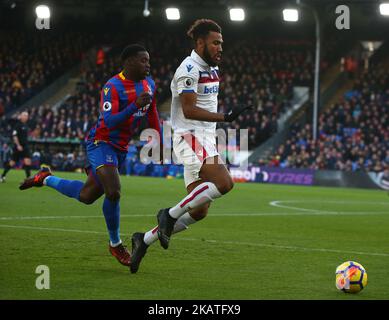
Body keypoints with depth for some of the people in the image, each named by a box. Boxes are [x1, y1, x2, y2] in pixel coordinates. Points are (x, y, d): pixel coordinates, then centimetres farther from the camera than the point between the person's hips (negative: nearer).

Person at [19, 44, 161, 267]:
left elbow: (152, 115, 19)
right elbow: (109, 122, -29)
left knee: (86, 196, 15)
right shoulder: (113, 87, -20)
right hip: (101, 143, -8)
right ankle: (116, 245, -2)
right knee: (113, 193, -22)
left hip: (121, 149, 8)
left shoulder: (149, 85, 4)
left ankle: (46, 179, 40)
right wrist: (135, 106, -40)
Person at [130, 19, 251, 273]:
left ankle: (144, 240, 15)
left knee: (199, 210, 5)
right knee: (224, 183, -29)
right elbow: (189, 110, -19)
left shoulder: (212, 68, 18)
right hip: (190, 137, -9)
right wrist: (225, 117, -25)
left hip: (206, 140, 9)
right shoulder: (189, 69, -12)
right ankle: (171, 214, -15)